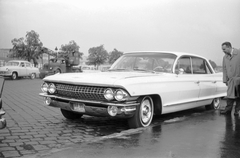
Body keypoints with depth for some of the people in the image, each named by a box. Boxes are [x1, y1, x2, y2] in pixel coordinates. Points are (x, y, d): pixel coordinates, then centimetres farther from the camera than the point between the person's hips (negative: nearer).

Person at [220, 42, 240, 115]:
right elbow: (224, 69, 12)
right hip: (231, 80, 4)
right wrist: (225, 80, 8)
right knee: (230, 95, -1)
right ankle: (228, 109, 6)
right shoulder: (225, 57, 10)